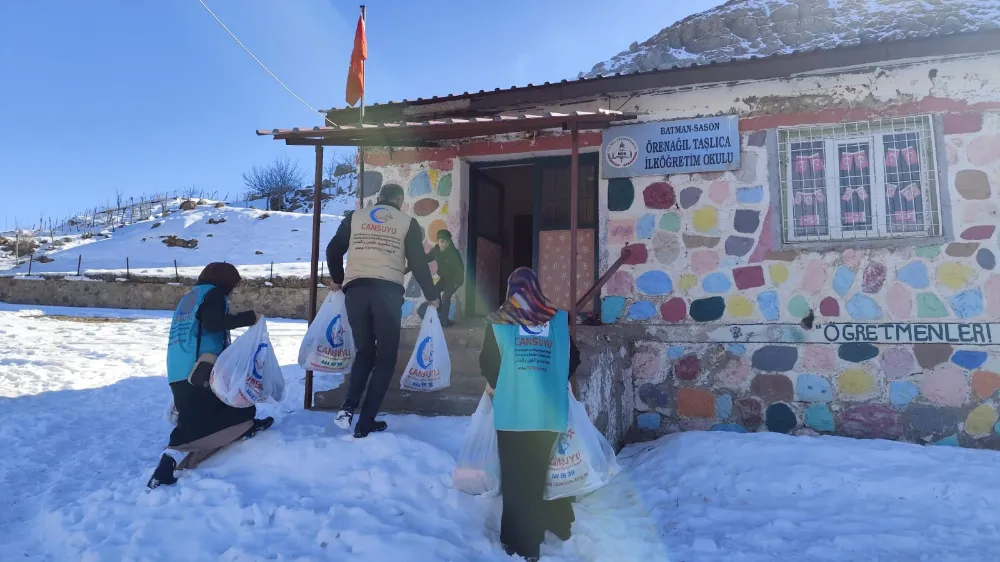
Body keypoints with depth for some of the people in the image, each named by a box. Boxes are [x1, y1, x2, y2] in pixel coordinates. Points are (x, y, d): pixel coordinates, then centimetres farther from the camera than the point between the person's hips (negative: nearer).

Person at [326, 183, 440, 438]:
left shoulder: (354, 217, 15)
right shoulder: (407, 222, 9)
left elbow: (333, 251, 14)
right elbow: (418, 262, 4)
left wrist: (337, 280, 32)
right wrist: (431, 296, 15)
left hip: (355, 290, 3)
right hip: (388, 292, -3)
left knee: (364, 352, 18)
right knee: (386, 357, 7)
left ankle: (348, 408, -1)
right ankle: (365, 423, 3)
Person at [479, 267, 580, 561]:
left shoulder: (498, 321, 1)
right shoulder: (558, 319, 6)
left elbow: (487, 362, 1)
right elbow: (573, 359, 9)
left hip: (512, 410, -2)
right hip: (549, 411, 2)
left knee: (515, 477, 6)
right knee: (537, 475, 16)